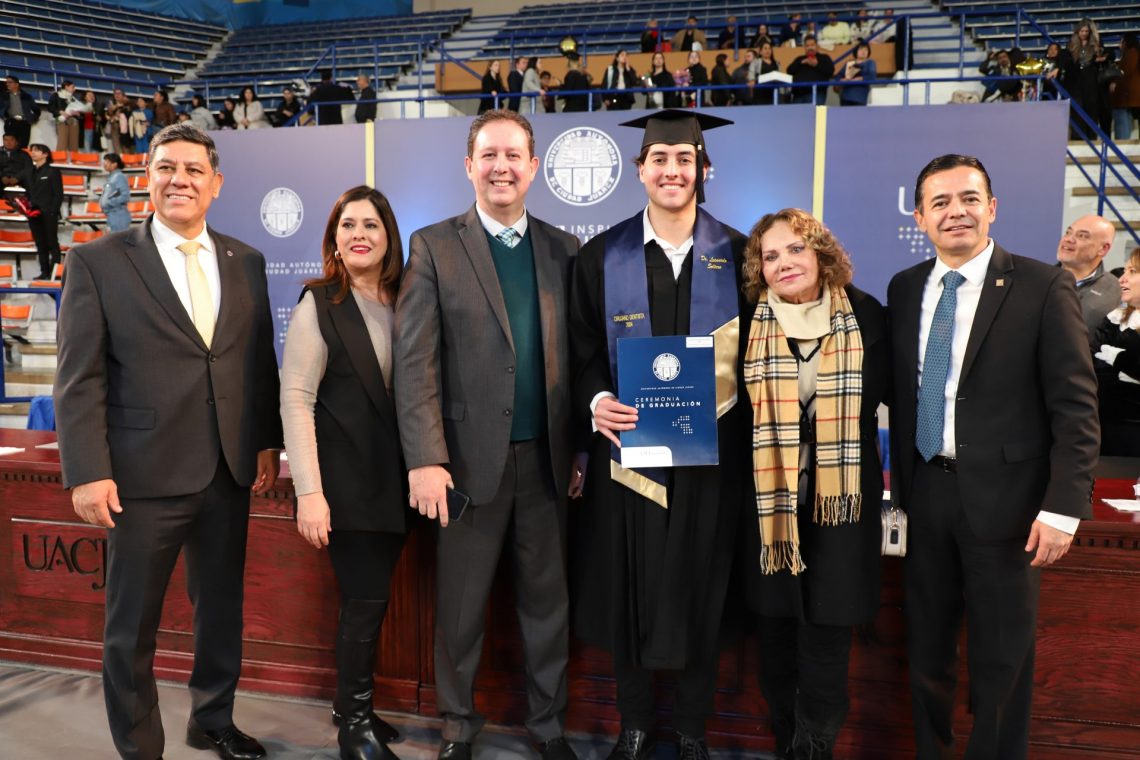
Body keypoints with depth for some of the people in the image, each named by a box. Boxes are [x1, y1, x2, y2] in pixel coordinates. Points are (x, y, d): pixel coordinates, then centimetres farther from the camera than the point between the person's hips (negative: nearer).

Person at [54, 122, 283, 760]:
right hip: (145, 473, -4)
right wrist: (88, 472, -12)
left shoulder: (245, 262, 8)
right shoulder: (98, 261, -3)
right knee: (132, 626, 9)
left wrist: (267, 442, 6)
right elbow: (80, 378, -7)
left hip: (230, 470, 4)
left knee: (223, 608, 17)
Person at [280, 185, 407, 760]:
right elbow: (295, 399, -11)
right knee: (366, 600, -1)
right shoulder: (319, 303, -6)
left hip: (394, 479, 4)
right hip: (346, 480, -4)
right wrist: (309, 491, -17)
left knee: (369, 598, 12)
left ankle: (357, 710, 29)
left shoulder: (404, 303, 7)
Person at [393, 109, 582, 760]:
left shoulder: (565, 250, 7)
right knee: (461, 604, 12)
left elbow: (579, 358, 6)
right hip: (472, 457, -2)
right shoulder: (434, 247, -1)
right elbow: (415, 362, -8)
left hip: (549, 457, 2)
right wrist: (426, 460, -15)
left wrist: (583, 450, 2)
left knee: (549, 600, 13)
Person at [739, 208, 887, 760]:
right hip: (769, 493, 1)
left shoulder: (864, 315, 0)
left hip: (840, 494, -1)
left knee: (827, 630, 2)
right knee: (776, 624, 12)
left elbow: (884, 390, 6)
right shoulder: (748, 323, 0)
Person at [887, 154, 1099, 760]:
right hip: (925, 492, 4)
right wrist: (899, 478, 8)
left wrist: (1063, 508, -14)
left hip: (1003, 498, -4)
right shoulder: (903, 289, 6)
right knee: (926, 648, 16)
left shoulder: (1043, 287, -7)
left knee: (1002, 660, 9)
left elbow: (1076, 407, -9)